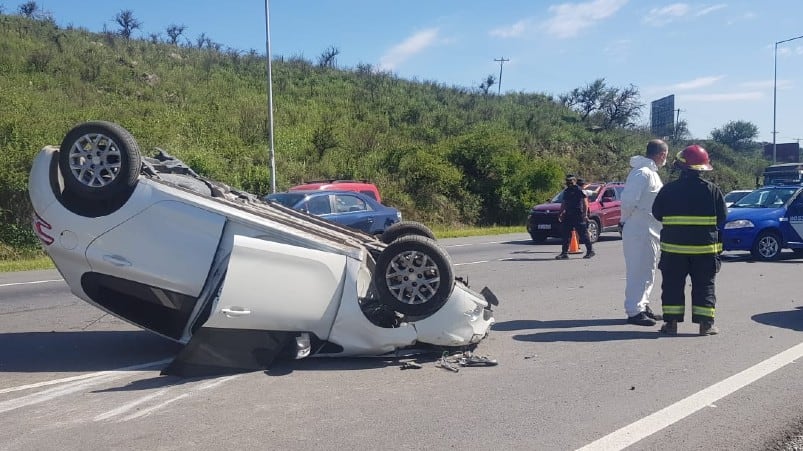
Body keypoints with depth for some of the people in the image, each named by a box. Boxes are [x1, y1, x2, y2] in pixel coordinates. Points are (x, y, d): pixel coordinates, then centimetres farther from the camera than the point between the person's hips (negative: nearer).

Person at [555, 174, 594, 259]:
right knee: (566, 233, 4)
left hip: (579, 215, -8)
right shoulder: (566, 191, 17)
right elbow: (563, 203, 26)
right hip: (568, 215, 8)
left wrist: (585, 214, -15)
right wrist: (560, 213, 23)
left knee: (583, 233, -2)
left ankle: (590, 251, 10)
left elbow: (585, 202, -9)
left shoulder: (579, 190, -7)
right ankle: (564, 253, 8)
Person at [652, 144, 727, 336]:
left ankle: (671, 322, 6)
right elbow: (722, 218, 2)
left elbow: (657, 214, 2)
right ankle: (705, 324, 7)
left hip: (673, 246, 0)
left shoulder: (668, 189, -6)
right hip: (705, 247, 0)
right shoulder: (712, 190, -5)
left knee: (673, 284, 7)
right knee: (704, 285, 8)